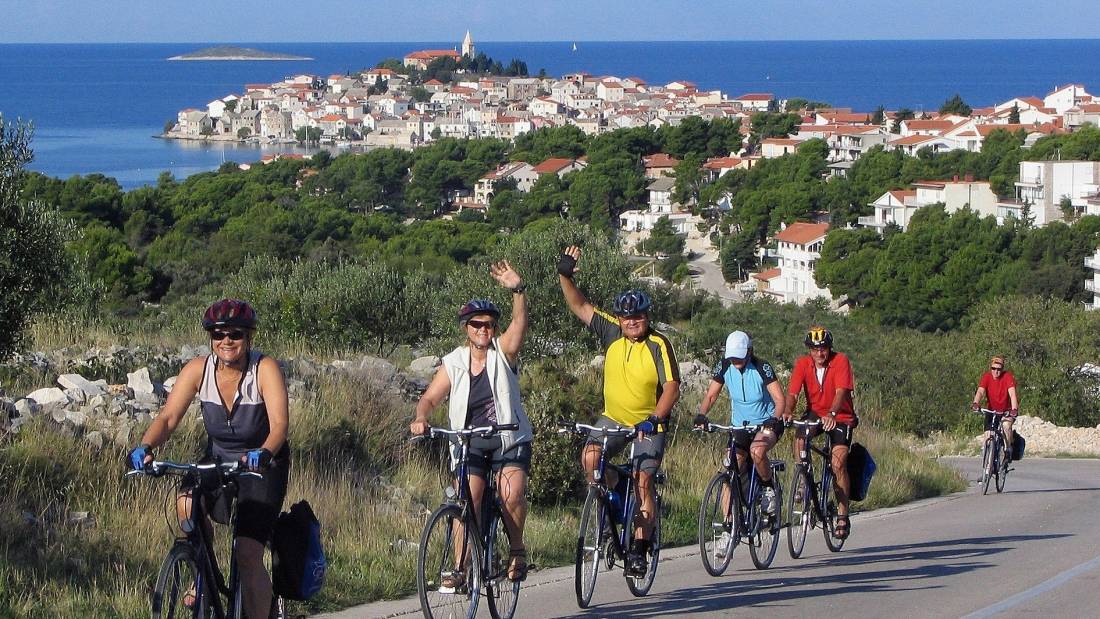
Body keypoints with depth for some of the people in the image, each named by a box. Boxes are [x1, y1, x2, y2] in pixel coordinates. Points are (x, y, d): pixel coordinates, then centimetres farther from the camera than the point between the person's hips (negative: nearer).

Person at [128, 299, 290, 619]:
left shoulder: (265, 369, -21)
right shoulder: (198, 370, -13)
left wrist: (264, 453, -54)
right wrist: (145, 446, -40)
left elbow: (279, 423, -33)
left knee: (248, 556, -16)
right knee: (186, 502, -28)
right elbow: (168, 416, -20)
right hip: (218, 458, 3)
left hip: (261, 465, -3)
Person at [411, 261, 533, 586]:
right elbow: (430, 397, -2)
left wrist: (518, 290, -36)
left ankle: (517, 550, 1)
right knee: (468, 499, -18)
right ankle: (461, 567, -11)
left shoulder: (503, 352, -2)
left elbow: (519, 324, -18)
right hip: (470, 443, 1)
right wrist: (421, 418, -25)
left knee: (512, 494, -23)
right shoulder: (453, 363, 2)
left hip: (509, 440, -1)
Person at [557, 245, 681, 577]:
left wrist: (655, 418, -32)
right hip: (613, 418, 4)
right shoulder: (612, 332, -2)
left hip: (648, 424, -4)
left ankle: (639, 548, -5)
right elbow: (580, 306, 2)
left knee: (643, 481, -12)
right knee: (590, 457, -22)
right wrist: (565, 276, -12)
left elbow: (672, 387, -20)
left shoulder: (658, 345, -15)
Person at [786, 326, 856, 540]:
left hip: (841, 417, -3)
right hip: (815, 413, 3)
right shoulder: (803, 363, -9)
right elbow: (792, 393, -17)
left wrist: (832, 414, -48)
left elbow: (841, 391, -30)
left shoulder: (841, 361, -17)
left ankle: (843, 516, -6)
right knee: (799, 439, -30)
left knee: (838, 464, -17)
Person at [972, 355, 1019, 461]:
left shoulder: (1008, 376, -19)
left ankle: (1008, 451, -17)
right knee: (988, 435, -12)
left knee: (1006, 424, -33)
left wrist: (1014, 409, -46)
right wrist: (976, 403, -47)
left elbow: (1012, 394, -30)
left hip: (1007, 410, -3)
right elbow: (980, 392, -26)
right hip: (992, 410, 3)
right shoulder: (986, 377, -13)